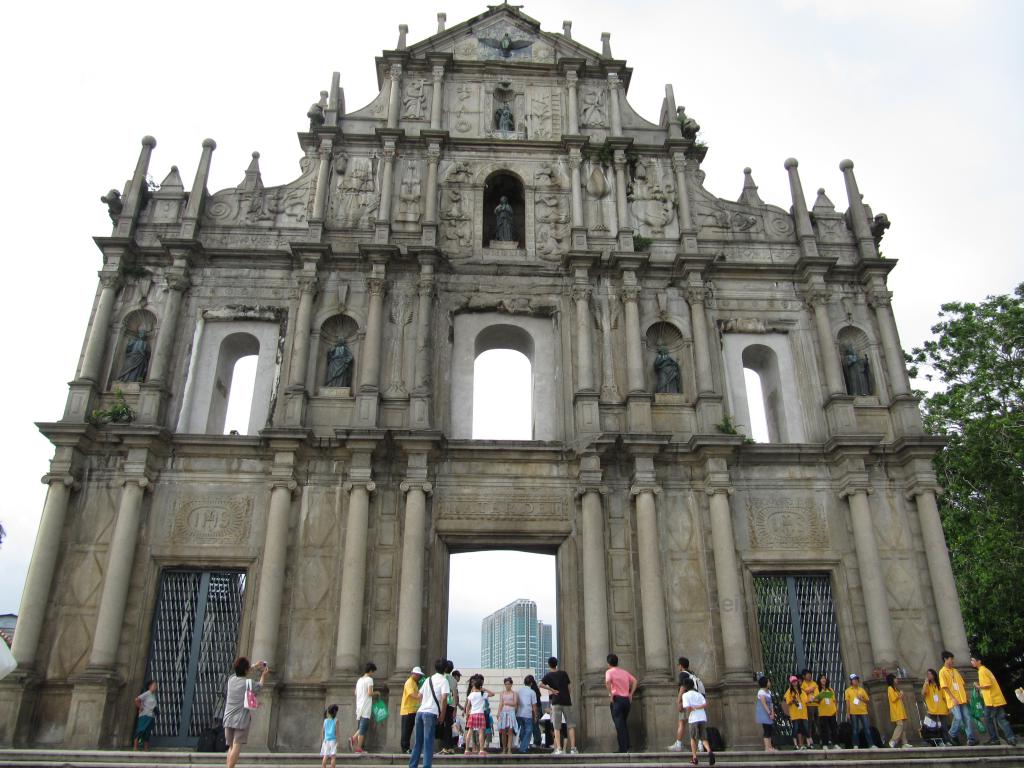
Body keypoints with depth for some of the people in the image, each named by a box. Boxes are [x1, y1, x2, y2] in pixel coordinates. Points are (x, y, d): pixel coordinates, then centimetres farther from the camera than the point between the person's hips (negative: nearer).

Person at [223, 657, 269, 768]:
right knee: (237, 746, -7)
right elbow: (259, 687, 14)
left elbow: (240, 674, 28)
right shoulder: (249, 683, -9)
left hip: (228, 720, 5)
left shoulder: (231, 680, 4)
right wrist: (264, 675, 30)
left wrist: (254, 666, 37)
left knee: (231, 747, 14)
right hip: (241, 720, -5)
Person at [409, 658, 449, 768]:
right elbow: (444, 698, -12)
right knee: (428, 744, -2)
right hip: (431, 713, -6)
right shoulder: (443, 680, -1)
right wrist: (442, 714, -6)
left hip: (420, 711, 6)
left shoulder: (428, 679, 20)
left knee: (417, 742, 13)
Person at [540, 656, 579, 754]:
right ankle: (573, 748, -2)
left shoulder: (548, 675, 3)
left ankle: (558, 749, -7)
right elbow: (569, 686, 10)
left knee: (557, 727, 0)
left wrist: (552, 690, -8)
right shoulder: (563, 673, 10)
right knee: (571, 725, 5)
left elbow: (541, 684, -14)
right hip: (567, 701, 2)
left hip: (556, 702, -2)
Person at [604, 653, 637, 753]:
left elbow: (608, 682, -22)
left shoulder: (609, 671, -2)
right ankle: (627, 747, 17)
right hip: (627, 699, 6)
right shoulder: (624, 671, 17)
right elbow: (634, 681, 15)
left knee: (619, 725, -3)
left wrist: (611, 695, -14)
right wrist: (631, 694, 11)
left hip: (617, 699, -6)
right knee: (624, 724, 18)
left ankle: (623, 749, -6)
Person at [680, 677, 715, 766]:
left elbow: (688, 708, -10)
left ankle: (694, 758, 12)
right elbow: (705, 705, -2)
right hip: (703, 718, 3)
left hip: (693, 719, -3)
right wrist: (695, 707, -1)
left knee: (693, 738, 15)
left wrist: (687, 716, 6)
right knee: (704, 738, 11)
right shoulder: (699, 694, 15)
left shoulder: (685, 695, 2)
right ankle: (709, 751, -15)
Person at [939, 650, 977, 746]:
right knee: (958, 718, -15)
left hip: (962, 699, 6)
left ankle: (971, 738, 3)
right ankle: (953, 735, 6)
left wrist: (965, 695, 8)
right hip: (953, 700, -6)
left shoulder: (955, 670, 17)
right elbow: (945, 687, -10)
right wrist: (953, 698, -16)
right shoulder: (942, 672, -4)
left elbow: (962, 684, 20)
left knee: (967, 718, -1)